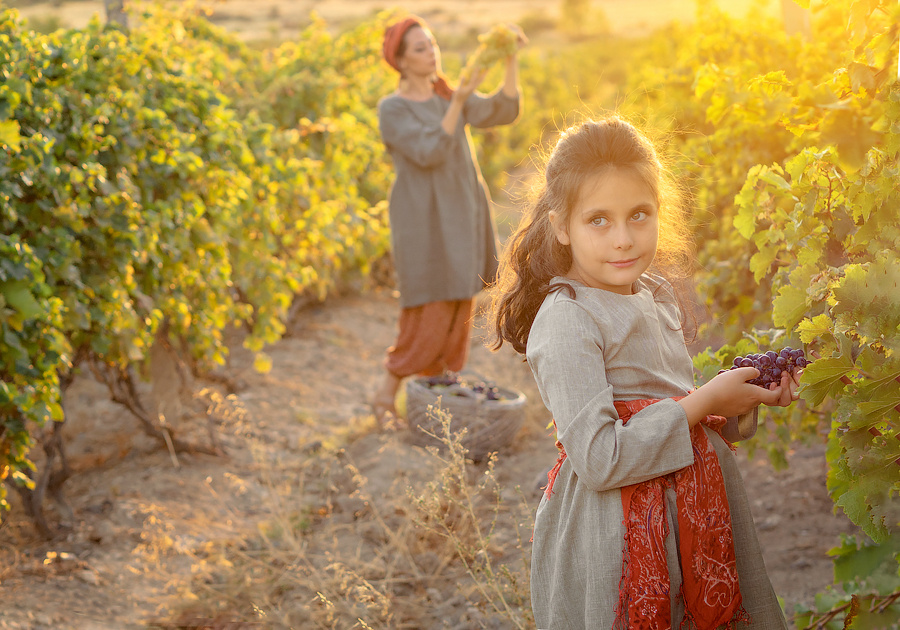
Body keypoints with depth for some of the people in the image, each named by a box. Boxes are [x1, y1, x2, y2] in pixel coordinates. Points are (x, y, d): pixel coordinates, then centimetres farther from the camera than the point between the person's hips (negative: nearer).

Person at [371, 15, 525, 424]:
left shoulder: (448, 97, 10)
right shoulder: (393, 109, -9)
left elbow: (502, 113, -3)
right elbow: (429, 153, -22)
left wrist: (511, 58, -13)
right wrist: (458, 101, -29)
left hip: (461, 220, 7)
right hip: (424, 224, -6)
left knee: (457, 316, 9)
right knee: (428, 319, -5)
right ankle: (386, 394, 10)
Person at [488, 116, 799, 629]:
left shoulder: (660, 296, 6)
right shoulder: (566, 320, -19)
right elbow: (598, 460, -25)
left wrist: (744, 398, 1)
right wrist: (705, 402, -18)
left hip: (686, 505, 8)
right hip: (613, 532, -8)